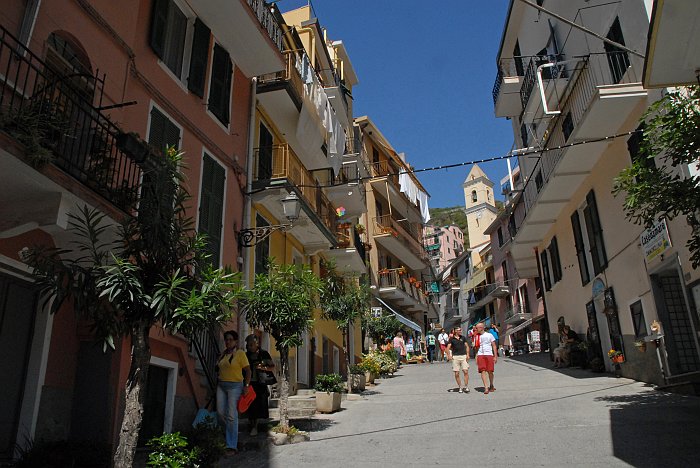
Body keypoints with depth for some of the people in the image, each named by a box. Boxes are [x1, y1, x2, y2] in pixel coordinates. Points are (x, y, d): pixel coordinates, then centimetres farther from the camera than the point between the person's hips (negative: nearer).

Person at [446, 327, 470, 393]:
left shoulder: (463, 338, 11)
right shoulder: (452, 339, 5)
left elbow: (467, 346, 11)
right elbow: (448, 347, 0)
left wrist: (467, 354, -2)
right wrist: (449, 355, -15)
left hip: (463, 356, 1)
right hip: (455, 357, -1)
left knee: (466, 371, -9)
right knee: (456, 373, 0)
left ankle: (466, 387, -1)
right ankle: (460, 387, 12)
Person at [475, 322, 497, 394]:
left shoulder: (489, 335, 4)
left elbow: (494, 346, 5)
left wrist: (495, 356, -2)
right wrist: (476, 358, 11)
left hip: (489, 355, -2)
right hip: (480, 355, 2)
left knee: (490, 371, 1)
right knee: (483, 371, -11)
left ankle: (491, 386, 23)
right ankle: (486, 388, -13)